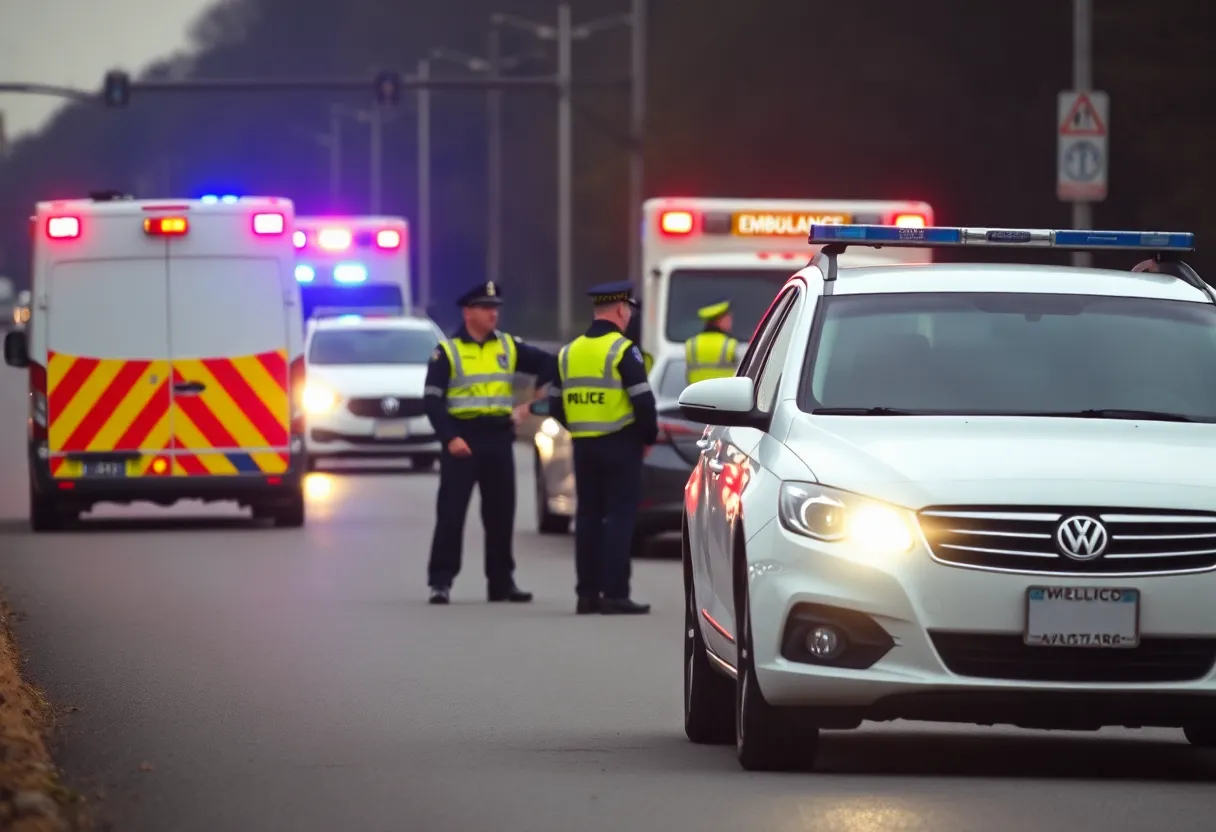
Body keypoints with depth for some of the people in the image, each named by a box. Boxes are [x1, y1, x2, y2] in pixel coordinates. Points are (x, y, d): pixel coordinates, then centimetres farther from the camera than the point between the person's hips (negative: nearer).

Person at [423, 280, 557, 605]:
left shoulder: (509, 347, 10)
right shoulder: (447, 351, -2)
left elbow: (550, 363, 15)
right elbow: (432, 400, -7)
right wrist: (449, 438, -18)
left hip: (499, 439, 4)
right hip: (462, 440, -4)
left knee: (501, 514, 8)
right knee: (450, 513, -7)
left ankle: (501, 581, 16)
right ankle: (441, 581, -5)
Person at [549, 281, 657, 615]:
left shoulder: (569, 352, 9)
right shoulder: (623, 350, -12)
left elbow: (556, 406, 12)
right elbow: (643, 402, -16)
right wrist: (649, 436, -1)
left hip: (583, 446, 6)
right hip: (620, 445, -6)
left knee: (588, 517, 11)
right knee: (620, 518, -4)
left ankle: (587, 593, 11)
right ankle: (615, 594, -8)